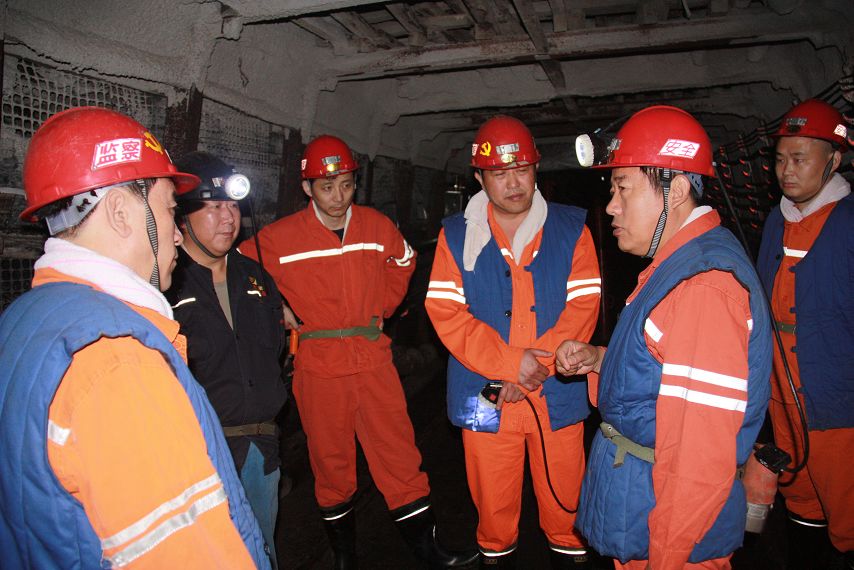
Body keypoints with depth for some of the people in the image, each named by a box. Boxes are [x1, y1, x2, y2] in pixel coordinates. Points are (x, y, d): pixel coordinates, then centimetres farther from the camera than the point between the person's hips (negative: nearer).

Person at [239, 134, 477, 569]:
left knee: (399, 455, 6)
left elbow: (404, 260, 21)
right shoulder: (279, 238, -7)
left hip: (373, 358, 2)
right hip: (317, 366, -2)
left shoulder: (376, 225, 2)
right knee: (331, 461, 12)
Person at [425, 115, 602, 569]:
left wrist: (537, 369, -14)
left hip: (557, 394, 0)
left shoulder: (571, 229, 1)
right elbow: (446, 314, -7)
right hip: (485, 395, 0)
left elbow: (583, 307, -5)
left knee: (564, 497, 14)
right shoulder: (456, 236, 1)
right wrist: (511, 362, -15)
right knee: (494, 501, 15)